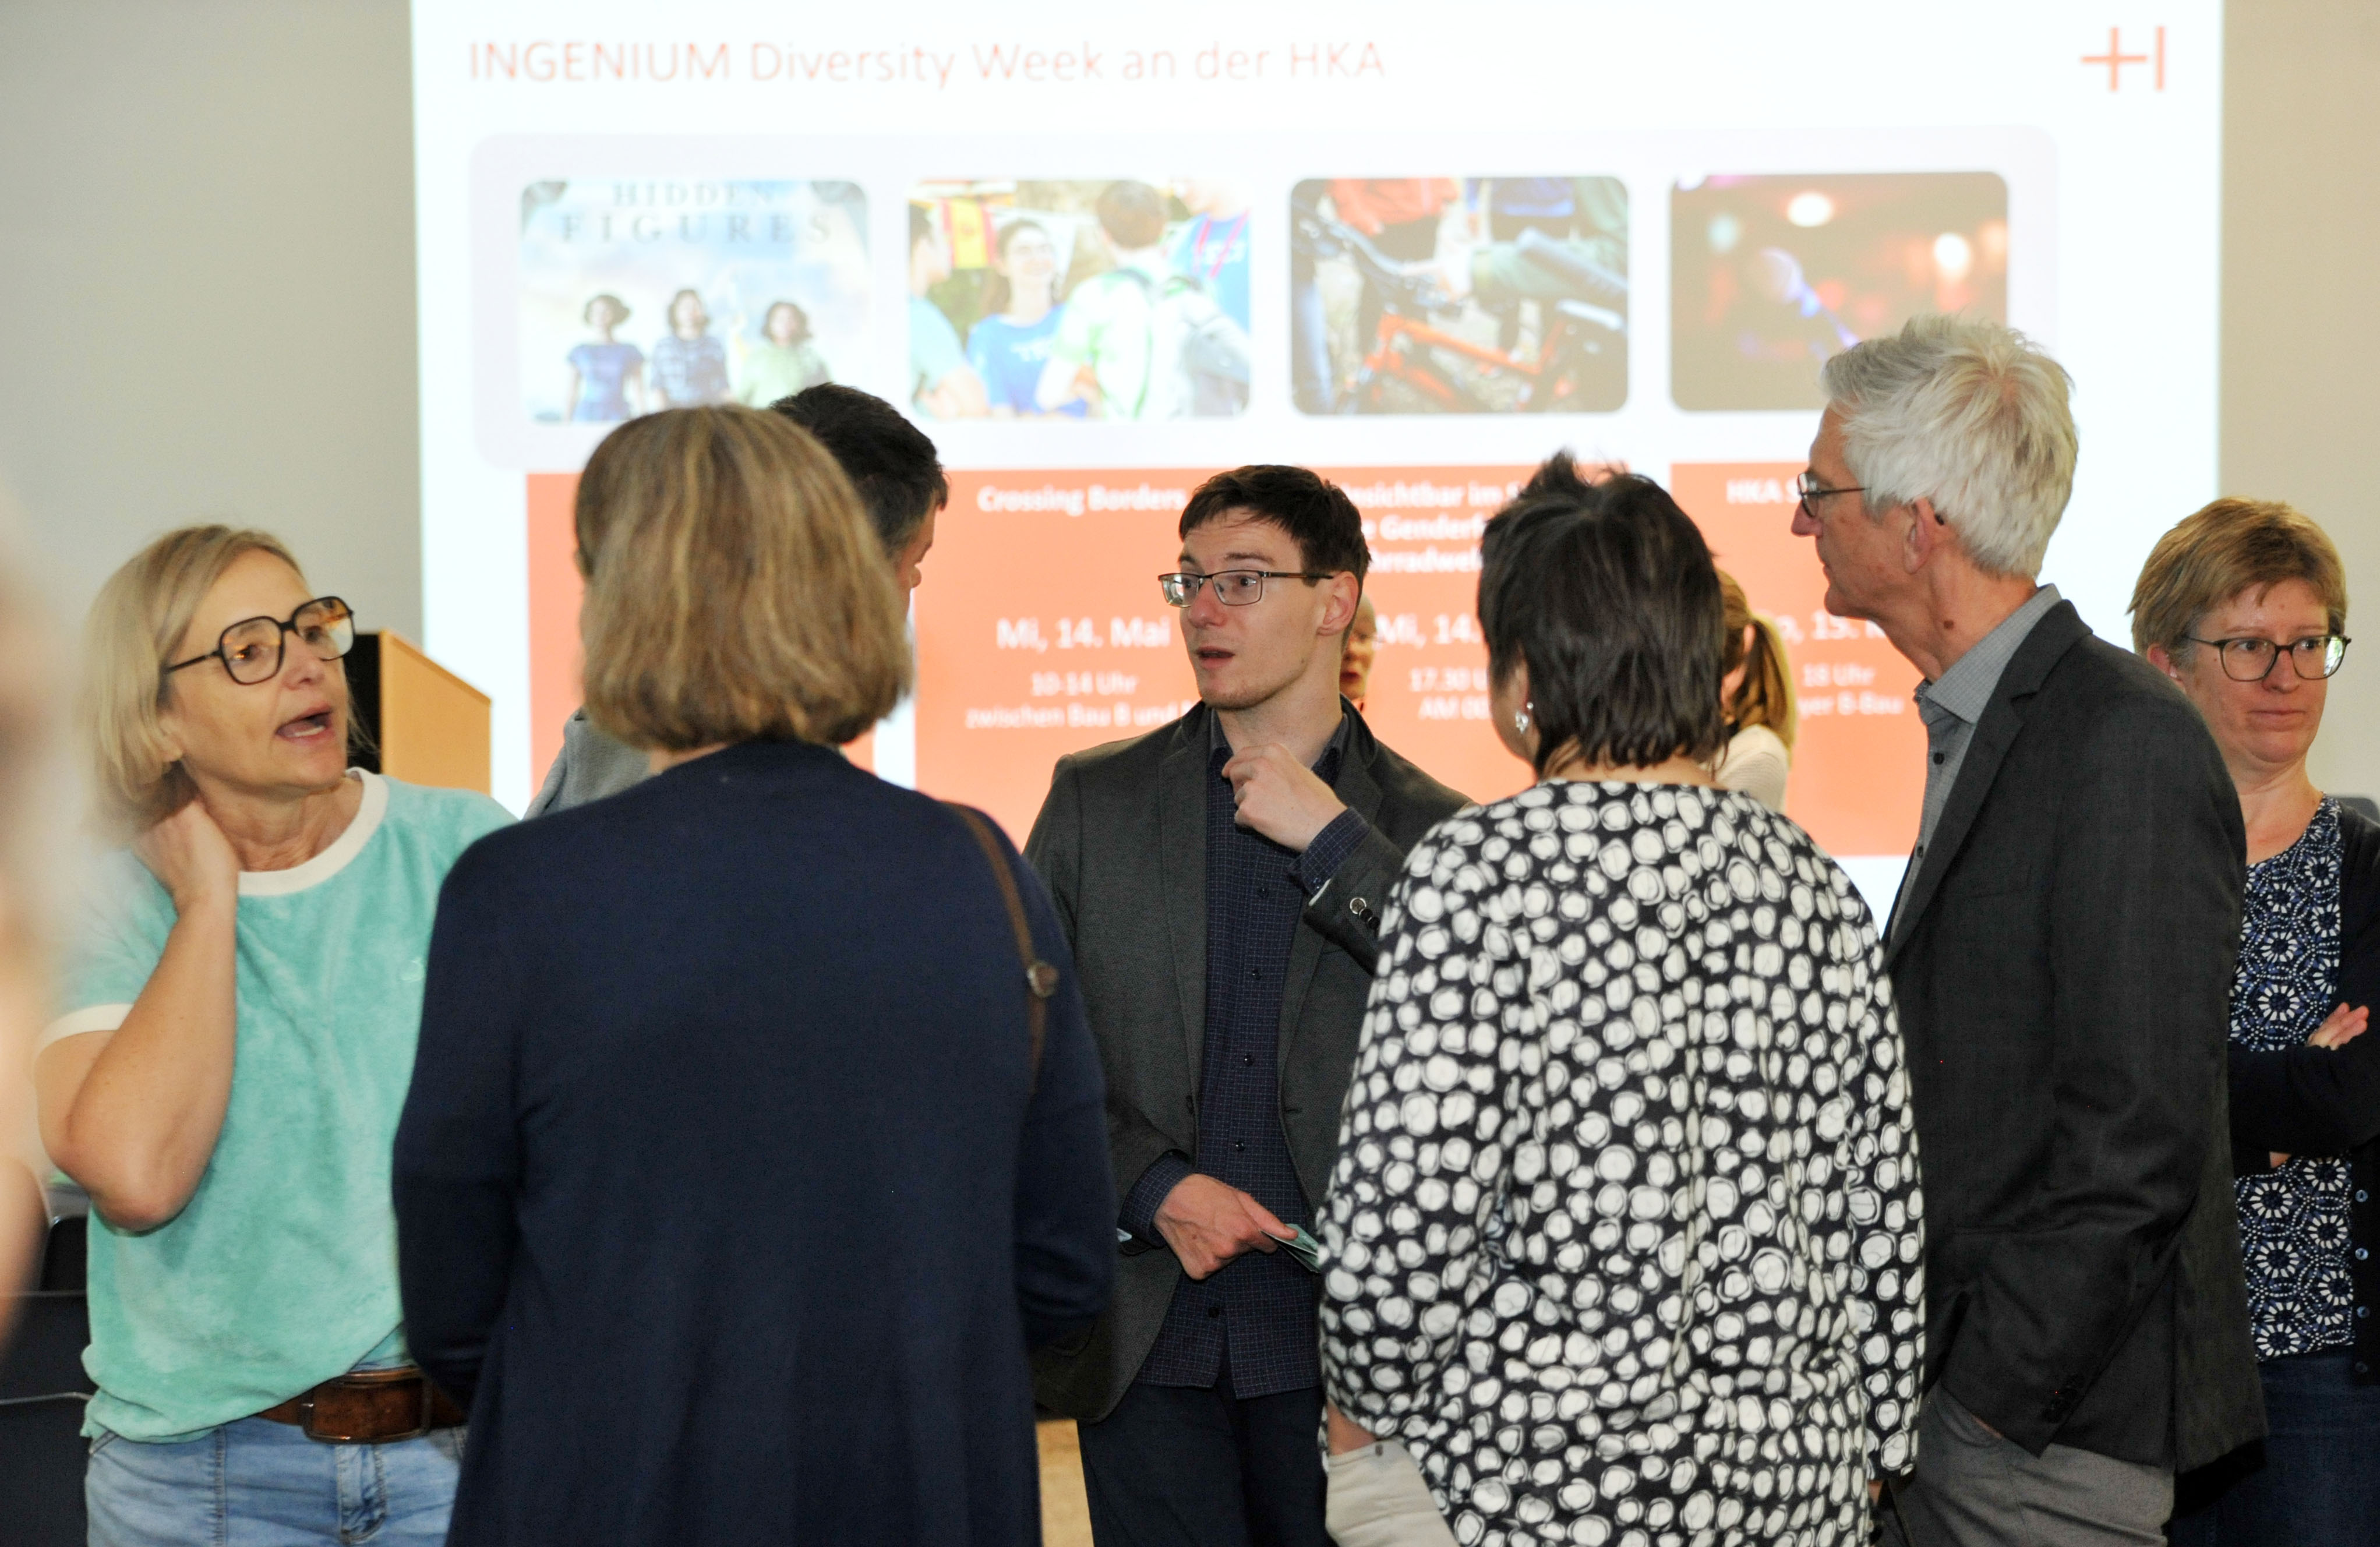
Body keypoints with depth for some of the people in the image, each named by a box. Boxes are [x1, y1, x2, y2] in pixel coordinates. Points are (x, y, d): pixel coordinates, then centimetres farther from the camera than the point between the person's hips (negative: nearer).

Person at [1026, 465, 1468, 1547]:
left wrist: (1332, 843, -11)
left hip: (1339, 1336, -1)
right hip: (1146, 1335, 1)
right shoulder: (1093, 799, 8)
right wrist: (1153, 1190, -8)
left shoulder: (1427, 828, 5)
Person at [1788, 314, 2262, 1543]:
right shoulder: (1980, 725, 13)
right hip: (1953, 1393, 9)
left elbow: (2135, 1141, -20)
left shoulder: (2128, 748, -17)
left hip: (2052, 1427, -8)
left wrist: (1999, 1389, -17)